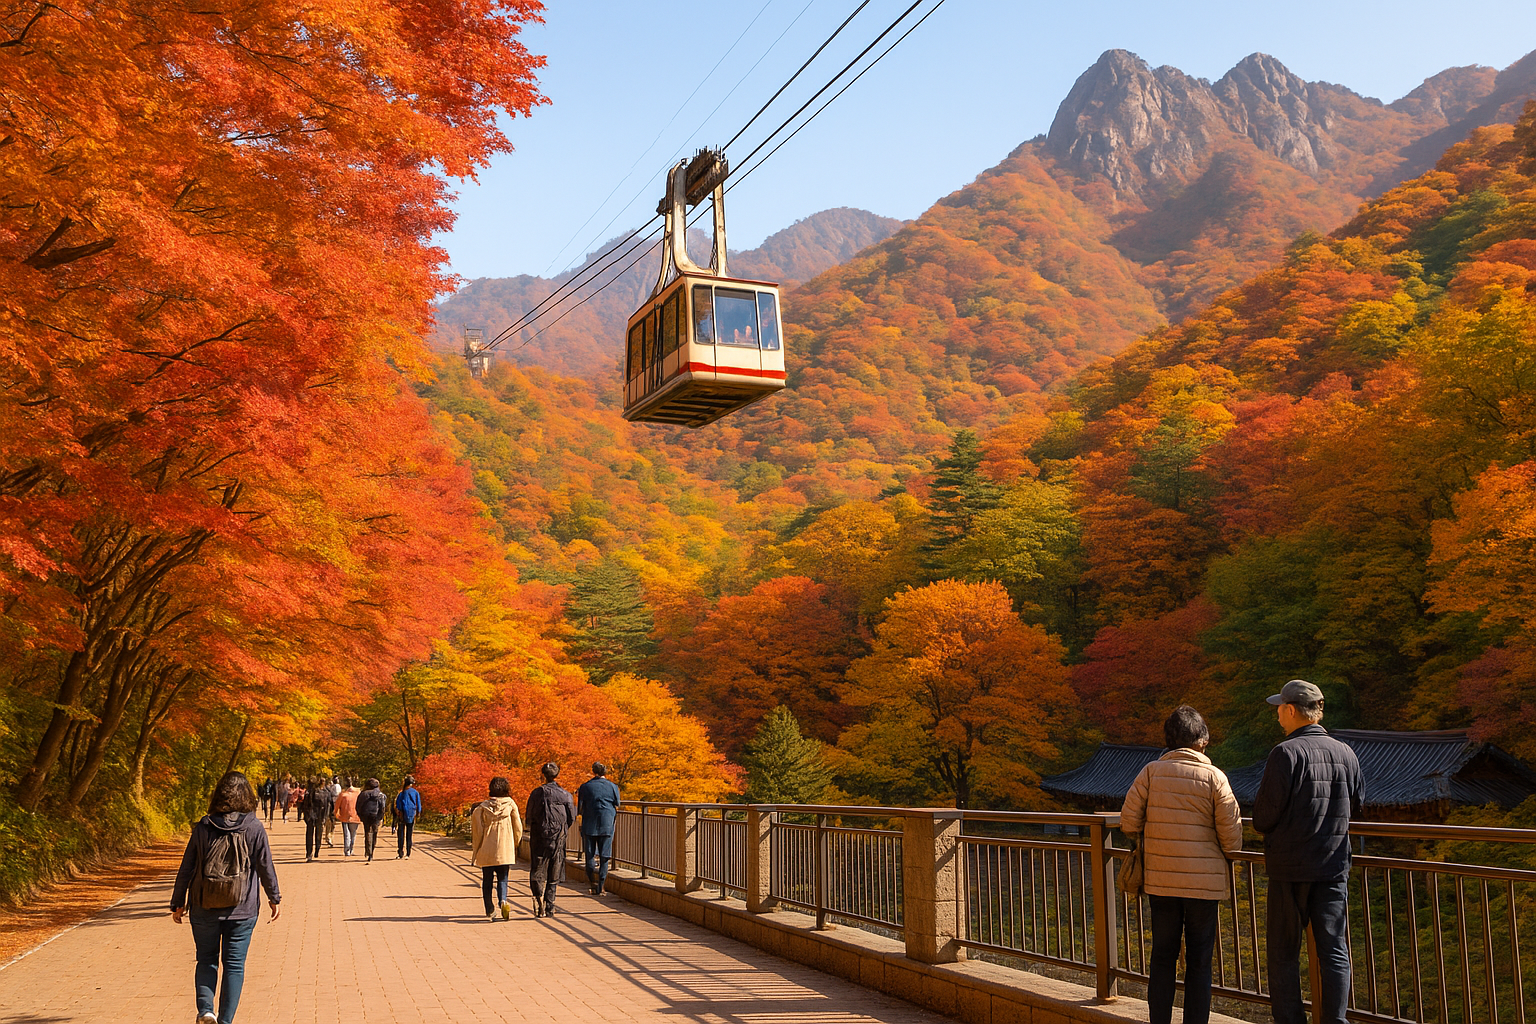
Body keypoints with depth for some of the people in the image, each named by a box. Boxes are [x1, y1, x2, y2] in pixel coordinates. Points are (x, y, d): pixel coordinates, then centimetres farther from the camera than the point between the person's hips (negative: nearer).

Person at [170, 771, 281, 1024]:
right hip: (242, 909, -1)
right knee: (234, 965, 8)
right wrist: (274, 898, 9)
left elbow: (186, 869, 1)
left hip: (204, 909, 1)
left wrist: (178, 903, 13)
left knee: (206, 960, 17)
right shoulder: (254, 828, -7)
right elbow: (266, 866, -3)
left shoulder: (203, 828, -4)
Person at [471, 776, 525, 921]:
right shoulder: (510, 803, 1)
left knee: (487, 880, 10)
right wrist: (515, 843, 20)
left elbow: (477, 829, -1)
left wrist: (475, 850, 6)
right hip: (505, 849, 0)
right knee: (502, 878, 7)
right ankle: (502, 901, -19)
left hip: (486, 848, 0)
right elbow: (518, 826, 5)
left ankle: (489, 911, 8)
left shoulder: (483, 806, 0)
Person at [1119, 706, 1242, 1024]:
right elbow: (1231, 836, -7)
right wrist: (1226, 853, 14)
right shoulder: (1214, 777, -6)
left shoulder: (1152, 771, -2)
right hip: (1204, 881, -2)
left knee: (1162, 958, 11)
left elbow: (1129, 822, -3)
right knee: (1199, 962, 7)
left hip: (1160, 879, 2)